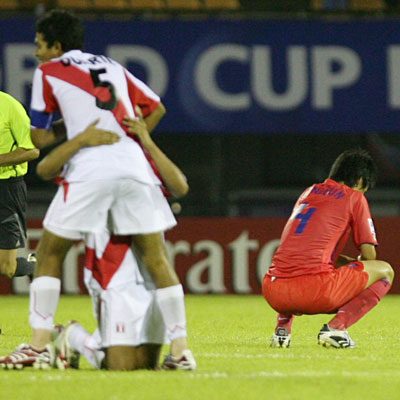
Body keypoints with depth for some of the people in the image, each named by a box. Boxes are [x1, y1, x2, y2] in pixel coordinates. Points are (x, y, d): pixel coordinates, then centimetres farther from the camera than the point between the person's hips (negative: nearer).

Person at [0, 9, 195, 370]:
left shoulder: (48, 72, 11)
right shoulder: (111, 66, 24)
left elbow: (40, 138, 11)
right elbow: (156, 108, 29)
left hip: (90, 171, -4)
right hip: (135, 168, 4)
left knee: (50, 253, 9)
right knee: (157, 258, 4)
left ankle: (40, 346, 4)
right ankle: (180, 349, -1)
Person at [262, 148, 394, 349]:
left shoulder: (309, 192, 25)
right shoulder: (355, 198, 9)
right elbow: (369, 255, 10)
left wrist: (349, 262, 40)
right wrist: (354, 264, 32)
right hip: (316, 291, -7)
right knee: (385, 271, 14)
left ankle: (283, 325, 15)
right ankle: (337, 325, -8)